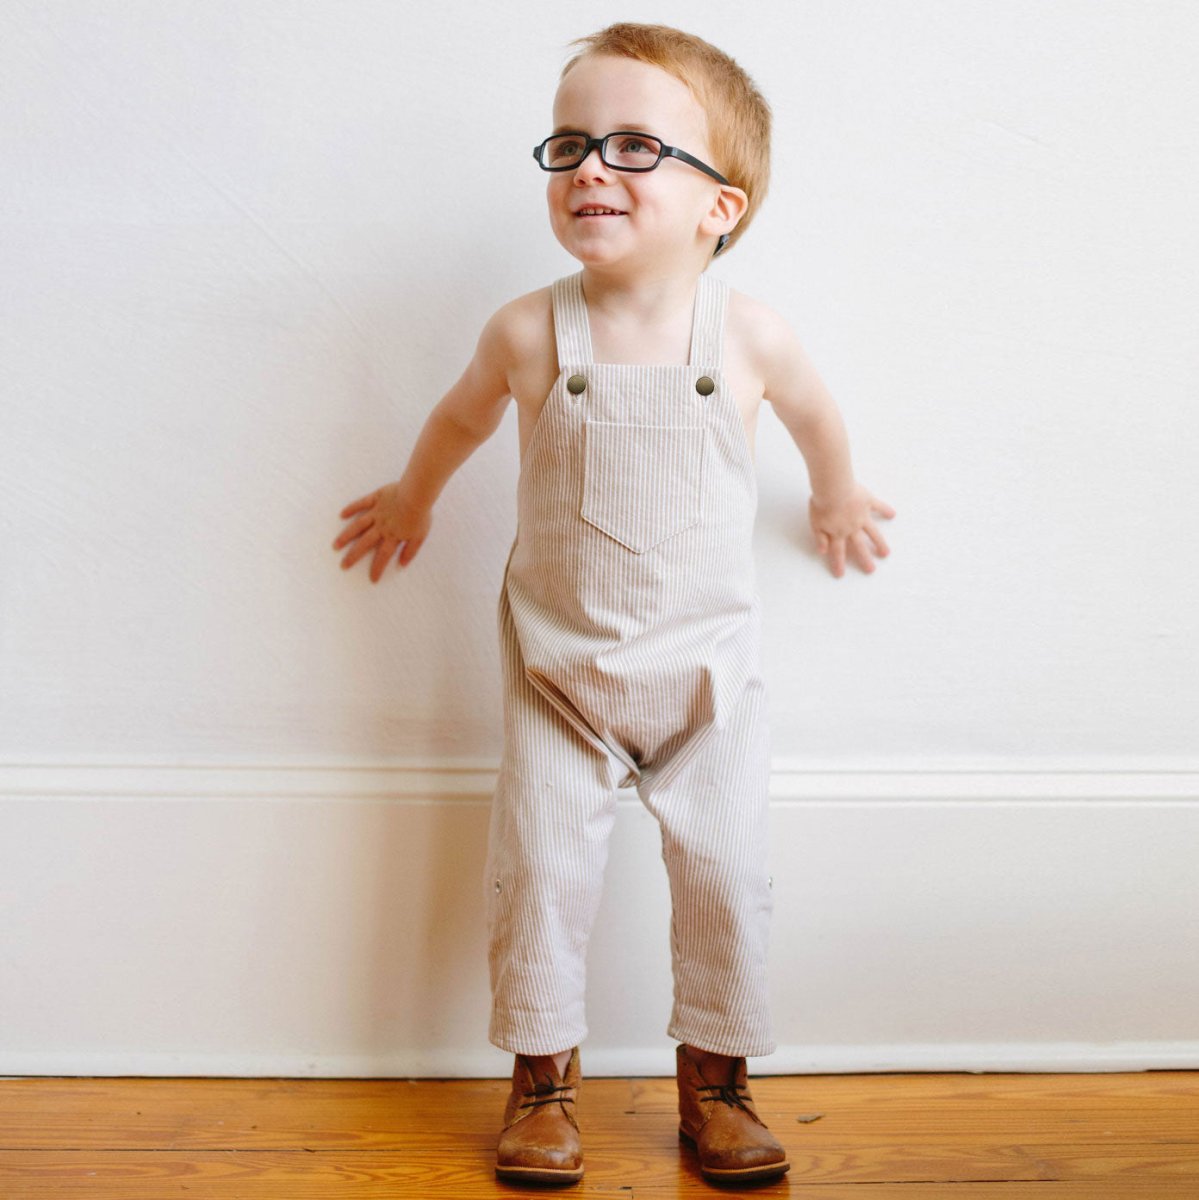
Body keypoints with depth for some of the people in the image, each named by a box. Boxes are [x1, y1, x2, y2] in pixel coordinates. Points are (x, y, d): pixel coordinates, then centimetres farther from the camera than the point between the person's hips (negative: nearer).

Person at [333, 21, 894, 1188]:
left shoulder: (749, 335, -12)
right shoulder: (529, 333, -12)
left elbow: (814, 415, 11)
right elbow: (463, 414, 11)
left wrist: (836, 500, 29)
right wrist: (411, 499, 27)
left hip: (707, 668, 0)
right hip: (559, 669, 0)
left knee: (727, 874, 2)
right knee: (538, 871, 0)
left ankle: (714, 1076, 22)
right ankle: (542, 1076, 21)